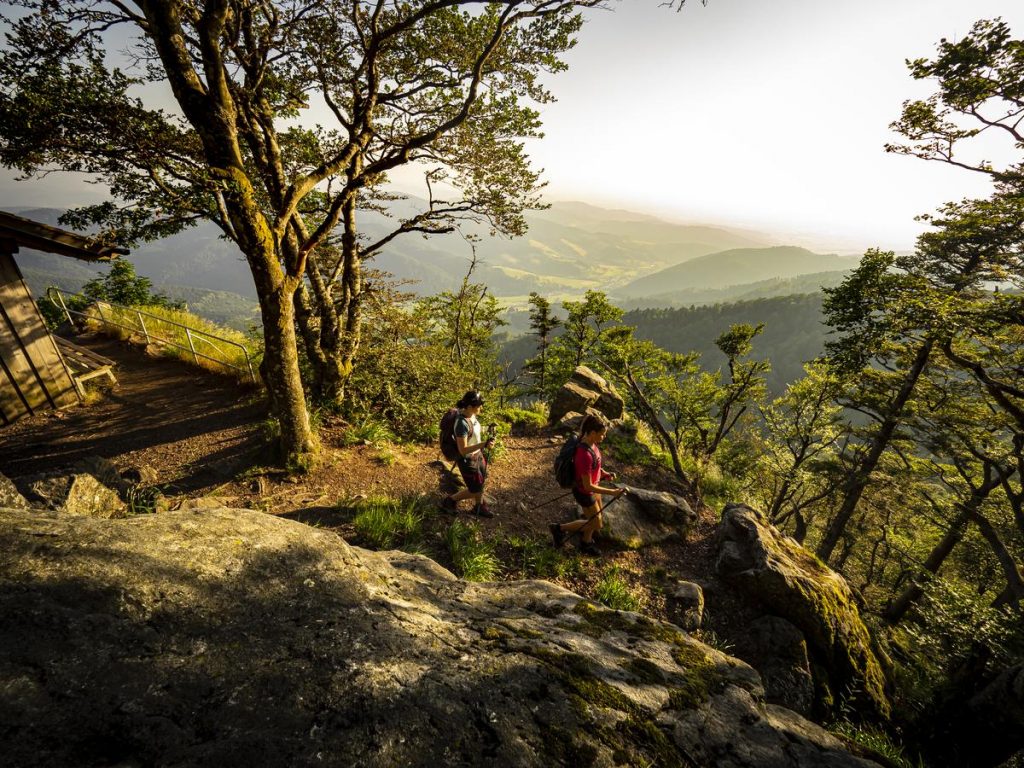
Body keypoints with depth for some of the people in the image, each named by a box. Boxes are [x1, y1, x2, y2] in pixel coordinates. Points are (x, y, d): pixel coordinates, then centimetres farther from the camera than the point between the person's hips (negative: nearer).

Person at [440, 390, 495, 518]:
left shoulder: (472, 415, -7)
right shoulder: (462, 423, -34)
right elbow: (463, 450, -30)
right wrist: (484, 444, -37)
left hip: (477, 455, 8)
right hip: (467, 460, -8)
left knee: (481, 482, 25)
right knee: (475, 490, 9)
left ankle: (479, 507, 48)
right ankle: (449, 500, 31)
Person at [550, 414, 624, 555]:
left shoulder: (591, 443, -11)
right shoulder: (585, 455, -39)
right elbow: (588, 486, -31)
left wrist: (604, 473, -3)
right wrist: (612, 492, -28)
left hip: (592, 488, 8)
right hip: (584, 493, -8)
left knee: (595, 518, 27)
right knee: (597, 524, 13)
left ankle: (586, 544, 53)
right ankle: (560, 528, 24)